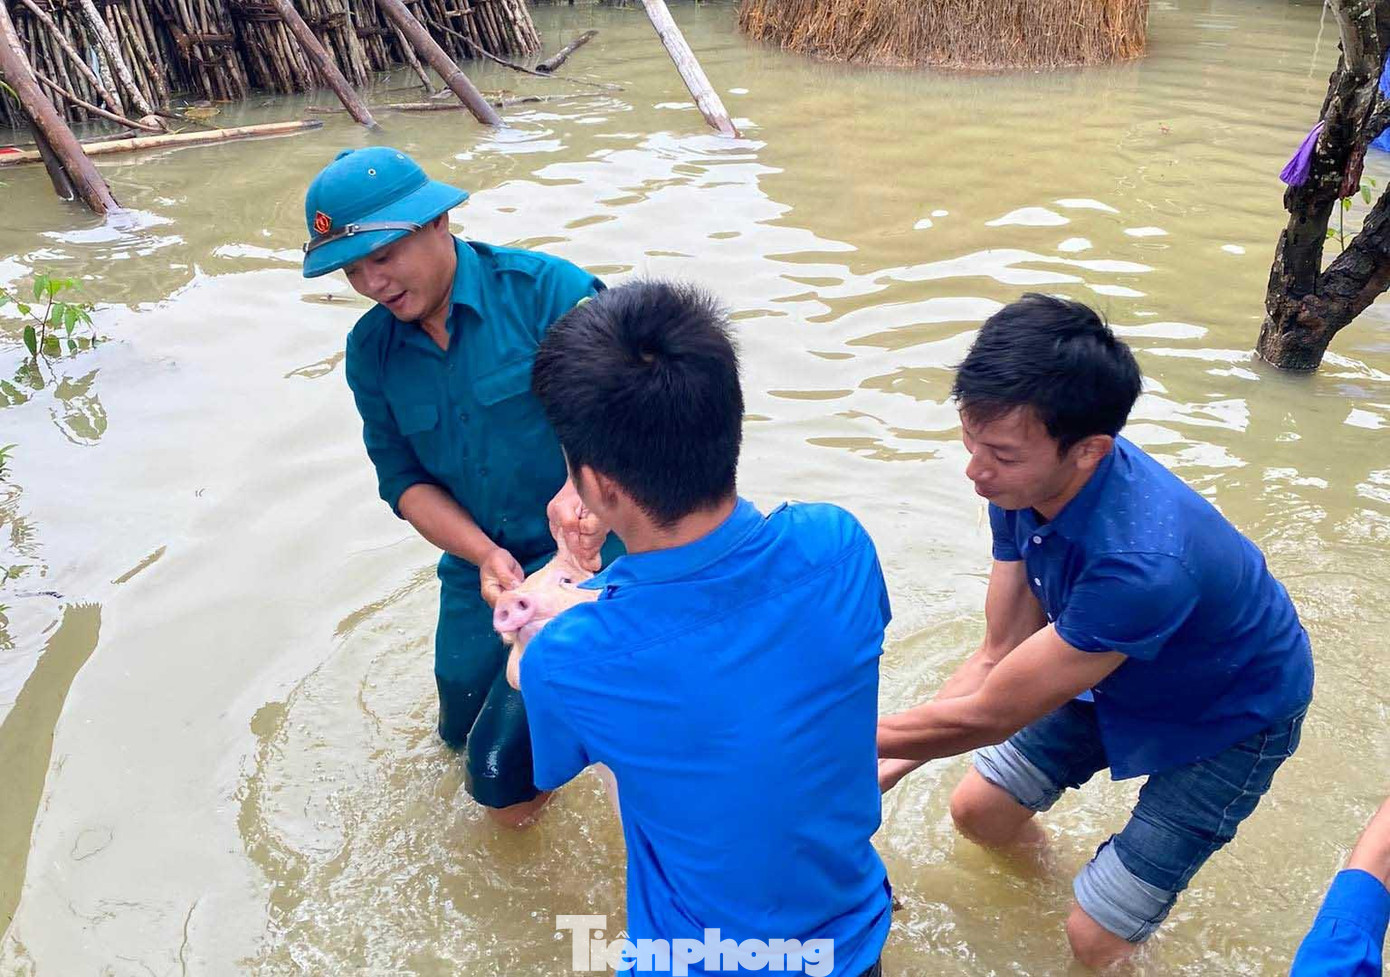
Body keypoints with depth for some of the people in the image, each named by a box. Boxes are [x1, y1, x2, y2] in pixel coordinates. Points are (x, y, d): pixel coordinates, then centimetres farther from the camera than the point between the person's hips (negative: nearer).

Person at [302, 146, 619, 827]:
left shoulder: (543, 289, -16)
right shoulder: (371, 351, 1)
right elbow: (404, 480, 2)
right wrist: (482, 554, -16)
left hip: (585, 547, -6)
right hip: (479, 560, 6)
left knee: (503, 776, -8)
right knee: (461, 734, 21)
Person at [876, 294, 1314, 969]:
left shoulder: (1143, 561, -44)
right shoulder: (1027, 479, -22)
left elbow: (987, 715, -33)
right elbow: (997, 659, -12)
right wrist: (887, 763, -19)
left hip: (1226, 720, -6)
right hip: (1116, 675, 6)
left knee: (1093, 940, -4)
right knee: (976, 811, 10)